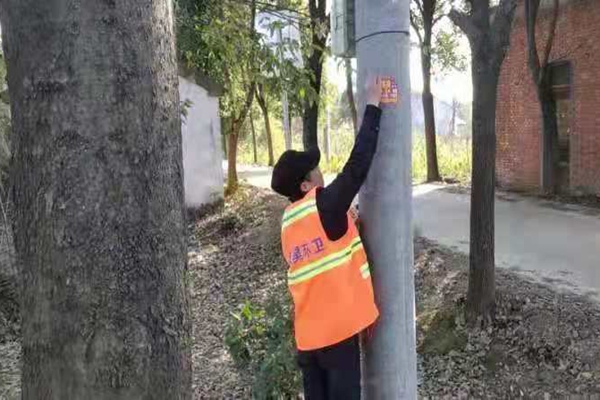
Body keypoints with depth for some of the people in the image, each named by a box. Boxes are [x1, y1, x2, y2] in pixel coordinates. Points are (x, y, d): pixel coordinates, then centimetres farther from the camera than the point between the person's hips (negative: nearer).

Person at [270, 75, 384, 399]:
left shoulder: (289, 220, 6)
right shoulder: (323, 206, -15)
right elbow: (357, 165, -15)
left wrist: (348, 226, 12)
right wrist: (373, 105, -9)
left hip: (307, 332, 7)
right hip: (337, 327, -6)